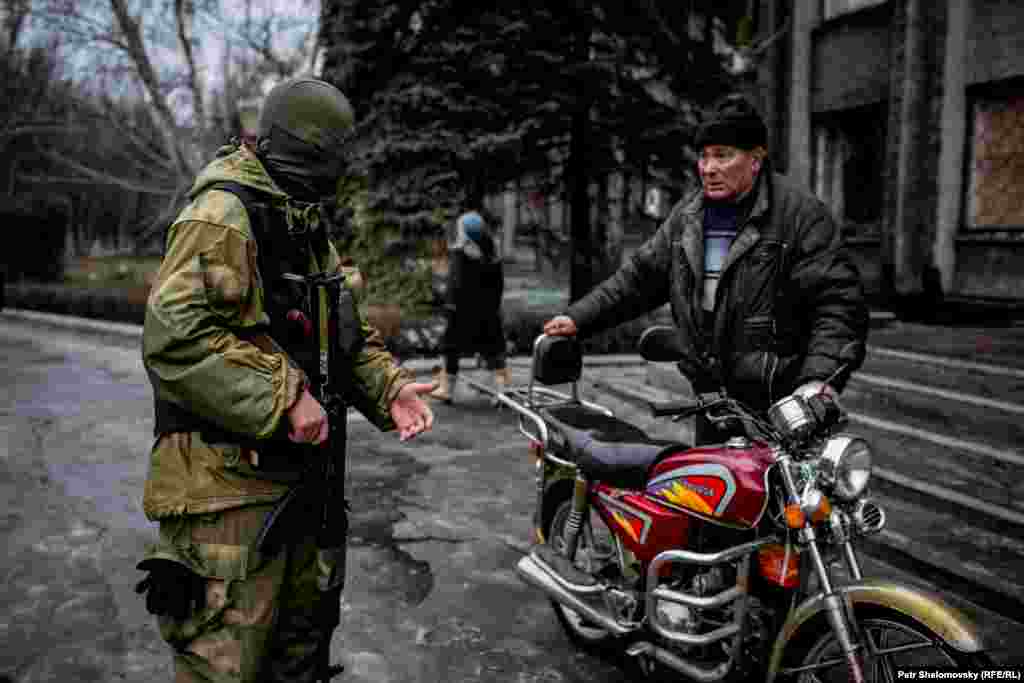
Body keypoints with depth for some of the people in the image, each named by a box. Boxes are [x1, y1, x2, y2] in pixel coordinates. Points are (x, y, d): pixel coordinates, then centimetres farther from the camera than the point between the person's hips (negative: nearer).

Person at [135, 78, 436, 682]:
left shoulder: (311, 229, 17)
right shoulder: (223, 213, -14)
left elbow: (346, 332, 22)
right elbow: (174, 336, -26)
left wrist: (388, 388, 6)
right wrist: (285, 397, -25)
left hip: (305, 471, 10)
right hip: (232, 482, -9)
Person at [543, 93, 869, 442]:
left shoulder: (800, 214, -8)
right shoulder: (686, 215, 12)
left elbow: (839, 302, -12)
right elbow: (640, 275, 18)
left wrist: (820, 379, -25)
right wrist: (578, 318, 10)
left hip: (780, 404, -6)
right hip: (711, 398, 6)